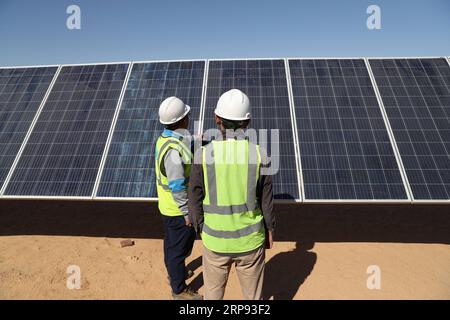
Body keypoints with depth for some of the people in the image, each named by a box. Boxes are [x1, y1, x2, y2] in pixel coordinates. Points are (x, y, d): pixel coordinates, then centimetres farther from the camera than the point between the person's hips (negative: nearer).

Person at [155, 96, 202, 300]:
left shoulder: (166, 137, -1)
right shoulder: (174, 149, -31)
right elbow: (177, 186, -26)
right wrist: (187, 212, -18)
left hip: (169, 206, 9)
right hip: (177, 209, -9)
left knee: (173, 244, 28)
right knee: (178, 247, 11)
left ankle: (175, 273, 52)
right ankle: (179, 290, 34)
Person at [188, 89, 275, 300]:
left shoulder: (203, 154, -16)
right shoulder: (259, 155, -15)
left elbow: (195, 199, -8)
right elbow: (266, 201, -7)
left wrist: (199, 227, 10)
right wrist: (270, 230, 11)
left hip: (215, 240, 0)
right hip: (250, 239, 1)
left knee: (213, 292, 24)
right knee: (252, 293, 24)